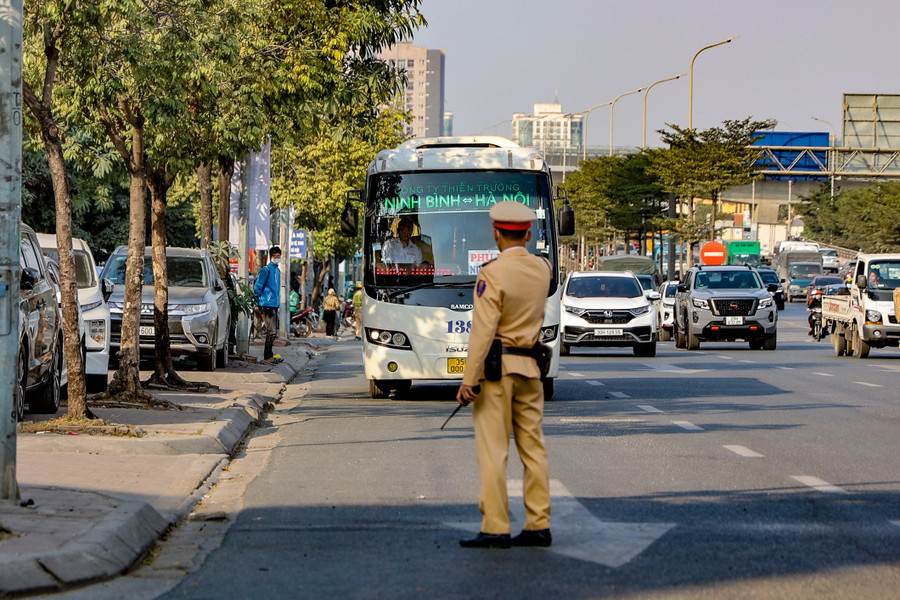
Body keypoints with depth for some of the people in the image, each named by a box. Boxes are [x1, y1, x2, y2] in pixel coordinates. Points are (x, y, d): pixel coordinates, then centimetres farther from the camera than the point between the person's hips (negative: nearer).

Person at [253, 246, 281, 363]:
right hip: (268, 305, -9)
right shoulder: (265, 270, -10)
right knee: (271, 331, -12)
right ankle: (267, 356, -9)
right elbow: (257, 288, -10)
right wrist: (261, 302, -8)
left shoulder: (278, 271, 17)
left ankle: (269, 355, 18)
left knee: (273, 330, 11)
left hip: (275, 305, 9)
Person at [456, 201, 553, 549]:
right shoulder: (542, 268, 6)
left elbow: (483, 331, -19)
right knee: (533, 448, 9)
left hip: (496, 366, -6)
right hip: (531, 368, 6)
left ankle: (495, 529, -6)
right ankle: (538, 525, 10)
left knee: (493, 449, -4)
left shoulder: (492, 274, -14)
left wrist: (469, 380, -17)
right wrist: (518, 252, 49)